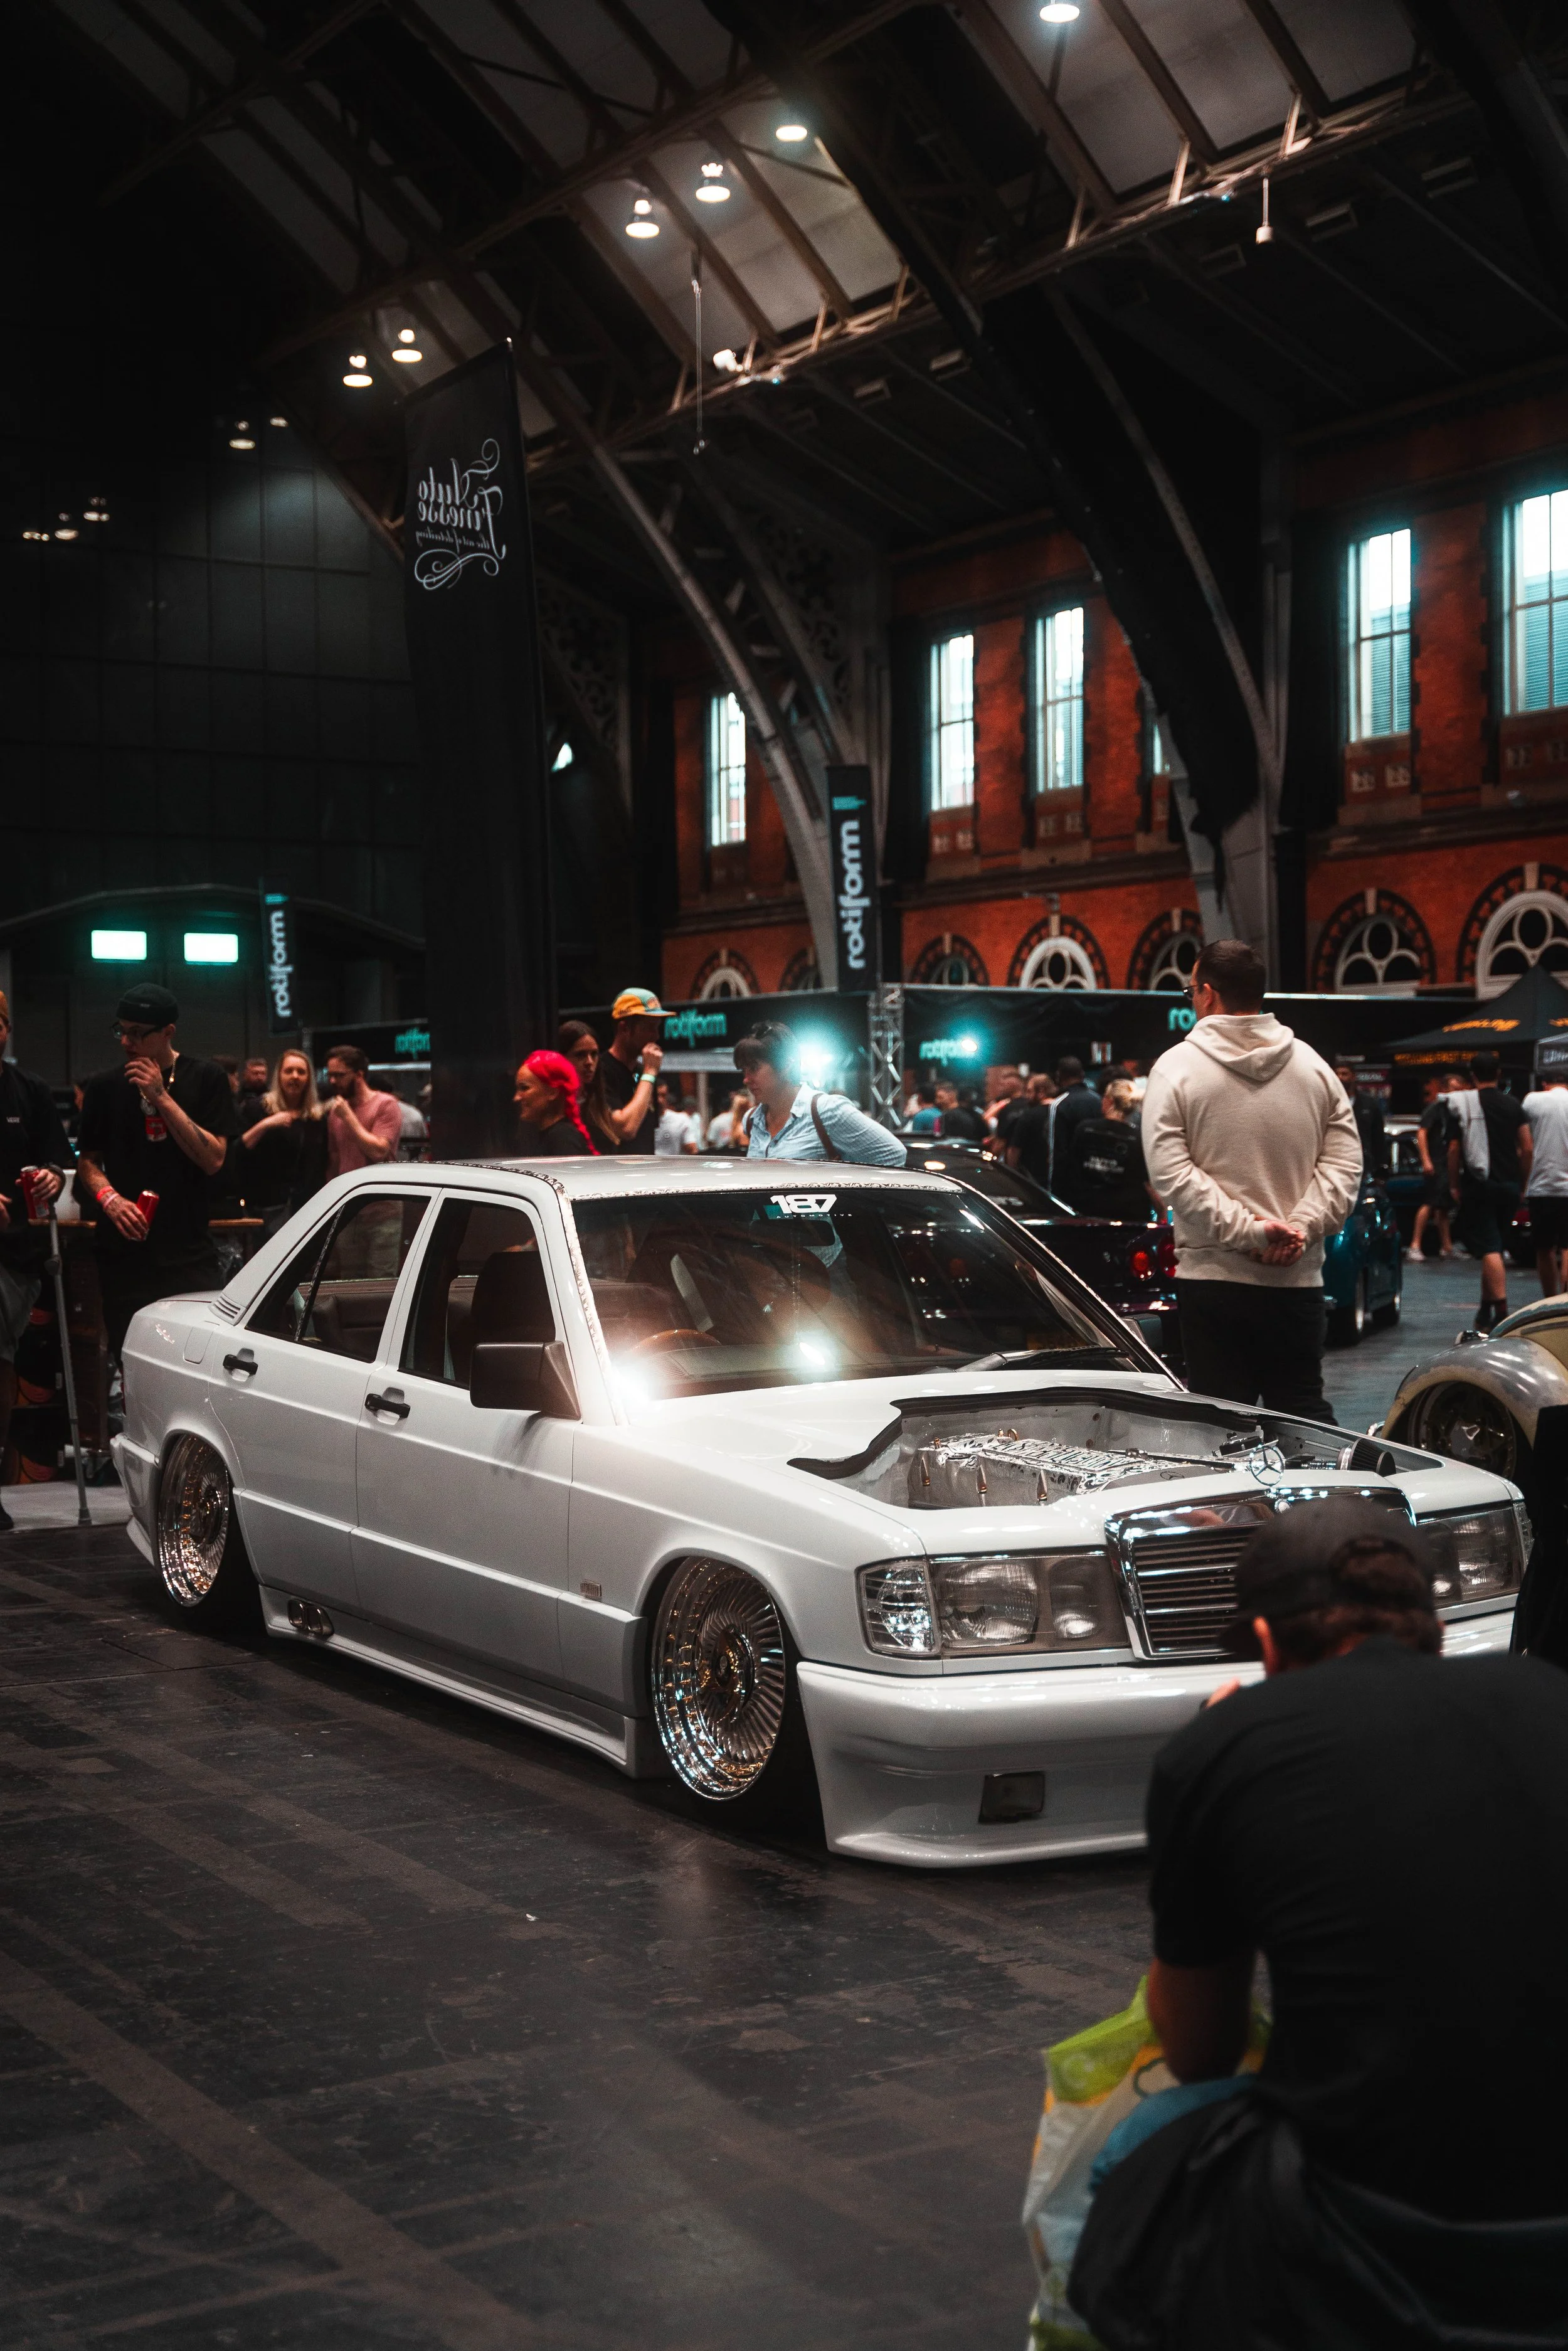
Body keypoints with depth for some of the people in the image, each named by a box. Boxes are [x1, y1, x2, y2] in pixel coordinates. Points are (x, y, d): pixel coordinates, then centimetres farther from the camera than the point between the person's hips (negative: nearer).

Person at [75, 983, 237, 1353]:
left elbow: (213, 1159, -6)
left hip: (190, 1253, -1)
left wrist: (162, 1097, -12)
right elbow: (88, 1160, 13)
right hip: (124, 1255, 1)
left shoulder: (205, 1079, 2)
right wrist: (109, 1198, -8)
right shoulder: (105, 1087, 7)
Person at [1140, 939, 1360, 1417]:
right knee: (1305, 1415, 10)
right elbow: (1344, 1163, 2)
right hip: (1299, 1277, 3)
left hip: (1213, 1277, -3)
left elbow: (1170, 1172, -12)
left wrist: (1246, 1230, -13)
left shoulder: (1176, 1068, -3)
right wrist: (1302, 1226, -6)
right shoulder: (1314, 1067, 8)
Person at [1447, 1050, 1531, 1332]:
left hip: (1478, 1184, -4)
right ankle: (1485, 1311, 23)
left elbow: (1454, 1149, -5)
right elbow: (1527, 1148, 4)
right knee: (1496, 1247, 15)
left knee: (1490, 1249, -9)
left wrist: (1454, 1185, 4)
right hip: (1509, 1186, 4)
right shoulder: (1514, 1105, 6)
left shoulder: (1463, 1104, -4)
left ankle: (1502, 1311, -21)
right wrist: (1522, 1184, 14)